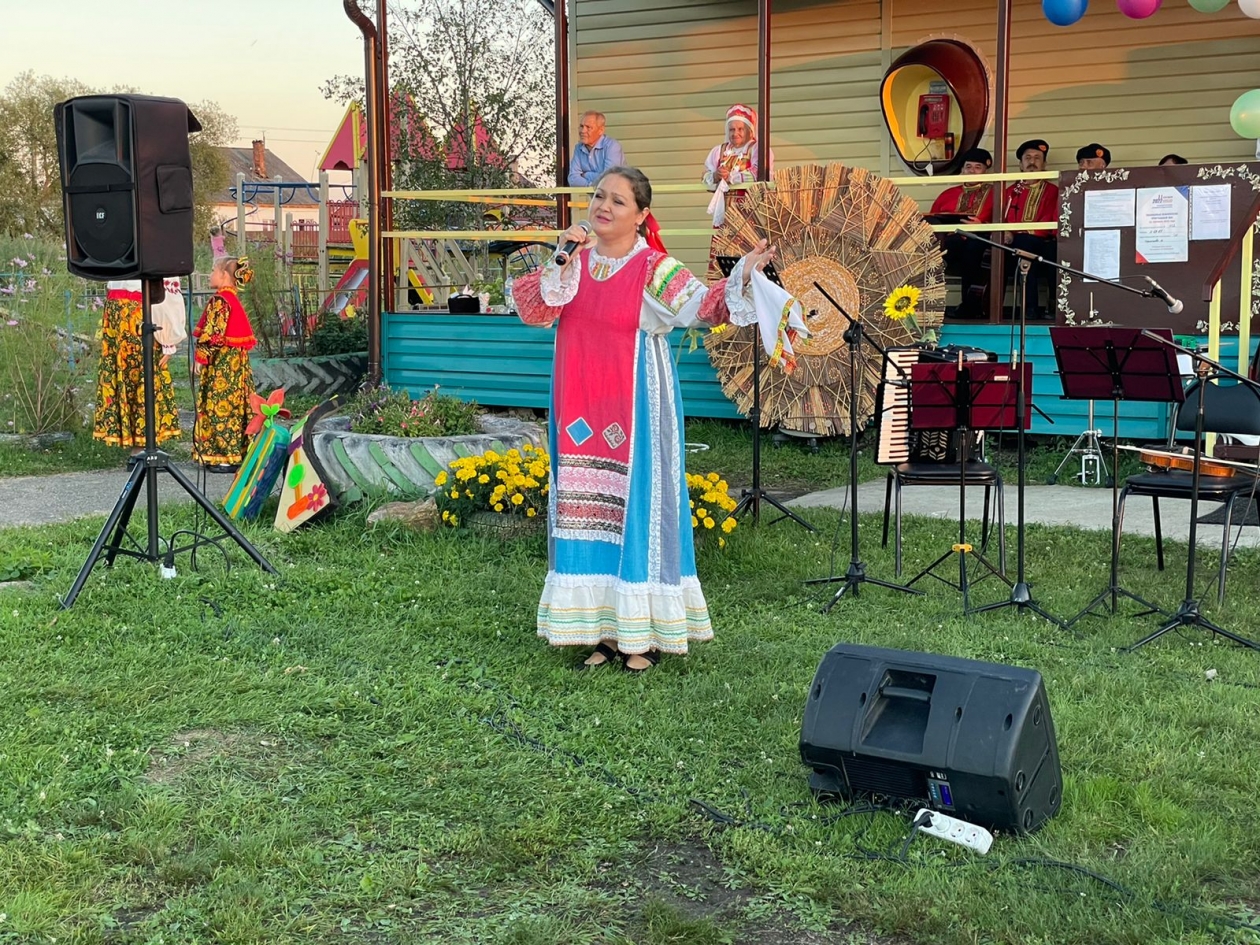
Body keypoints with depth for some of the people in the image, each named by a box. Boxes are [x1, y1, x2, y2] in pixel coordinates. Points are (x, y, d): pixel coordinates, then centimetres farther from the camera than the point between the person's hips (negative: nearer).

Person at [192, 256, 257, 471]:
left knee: (221, 406, -5)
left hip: (221, 363, -10)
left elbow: (212, 334, -21)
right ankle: (238, 453, 16)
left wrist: (200, 357, -15)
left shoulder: (218, 301, -15)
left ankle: (226, 456, -4)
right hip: (238, 361, 10)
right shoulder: (234, 300, 14)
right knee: (235, 405, 11)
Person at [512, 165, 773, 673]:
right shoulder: (574, 259, 8)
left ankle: (640, 632, 7)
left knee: (633, 503, -1)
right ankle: (601, 627, 17)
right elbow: (533, 311, -3)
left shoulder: (655, 268, -5)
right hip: (580, 411, 5)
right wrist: (563, 261, -12)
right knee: (586, 508, 7)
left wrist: (741, 275, -33)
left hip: (633, 411, -5)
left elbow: (704, 305, -18)